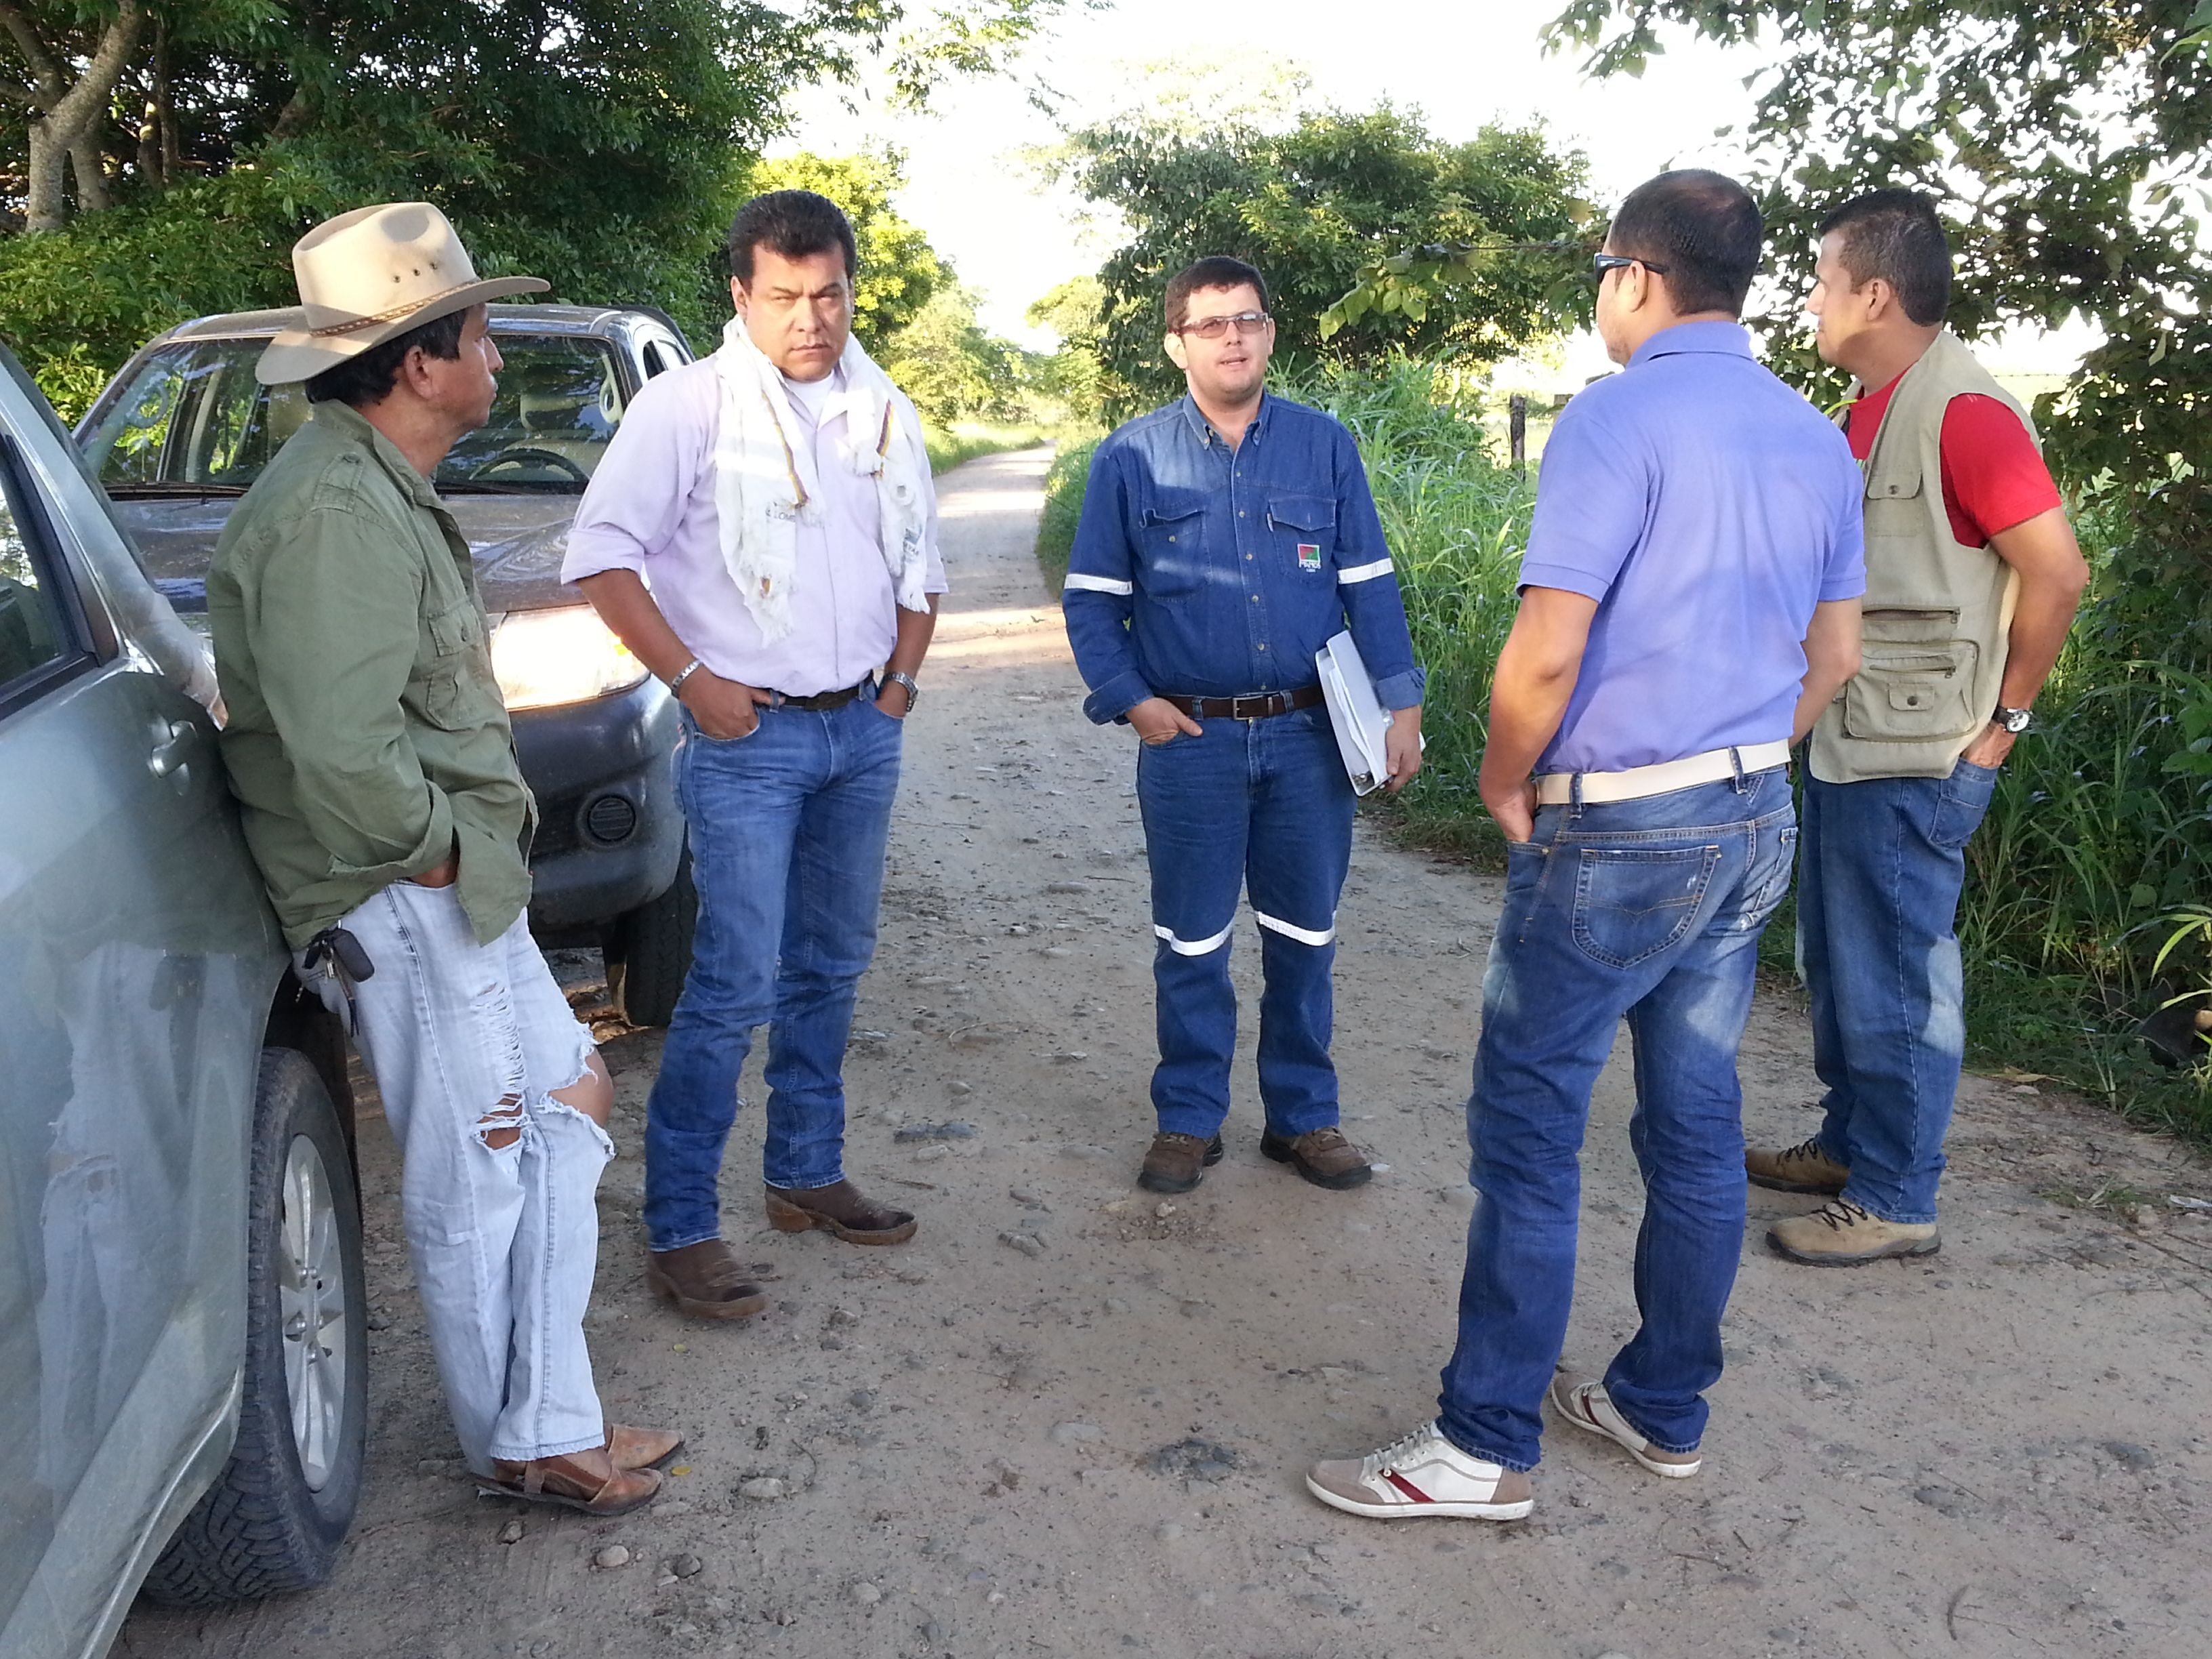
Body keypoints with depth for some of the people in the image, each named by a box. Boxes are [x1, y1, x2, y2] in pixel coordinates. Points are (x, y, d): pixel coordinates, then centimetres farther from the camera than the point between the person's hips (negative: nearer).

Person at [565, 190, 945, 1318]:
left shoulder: (885, 414, 11)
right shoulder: (687, 405, -7)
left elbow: (918, 565, 20)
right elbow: (602, 553, -10)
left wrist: (899, 684, 8)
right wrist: (691, 681, -14)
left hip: (863, 730, 6)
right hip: (748, 734, -6)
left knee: (831, 967, 14)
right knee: (737, 983, -10)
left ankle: (806, 1174, 28)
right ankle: (678, 1231, 0)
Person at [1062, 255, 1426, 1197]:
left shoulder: (1324, 446, 5)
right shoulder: (1131, 459, 2)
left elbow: (1369, 586, 7)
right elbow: (1090, 600, 5)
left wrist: (1400, 705, 1)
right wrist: (1131, 701, -7)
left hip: (1309, 736, 2)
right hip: (1190, 739, -1)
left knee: (1305, 936, 11)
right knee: (1192, 942, 8)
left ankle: (1304, 1117, 26)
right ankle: (1188, 1120, 23)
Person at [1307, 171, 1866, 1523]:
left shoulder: (1619, 420, -15)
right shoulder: (1818, 438, 11)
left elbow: (1546, 653, -21)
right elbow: (1835, 654, 17)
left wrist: (1505, 788, -5)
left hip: (1617, 837, -8)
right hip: (1757, 824, 8)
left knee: (1529, 1128, 0)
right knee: (1698, 1121, 15)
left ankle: (1488, 1446, 7)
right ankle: (1666, 1409, 28)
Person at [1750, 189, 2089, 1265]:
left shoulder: (1964, 412, -17)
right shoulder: (1866, 414, 11)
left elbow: (2057, 574, -17)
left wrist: (2003, 718, -10)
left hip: (1916, 760, -9)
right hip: (1845, 744, 9)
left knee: (1894, 981, 0)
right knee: (1838, 963, 18)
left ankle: (1894, 1201, 13)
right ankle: (1846, 1145, 34)